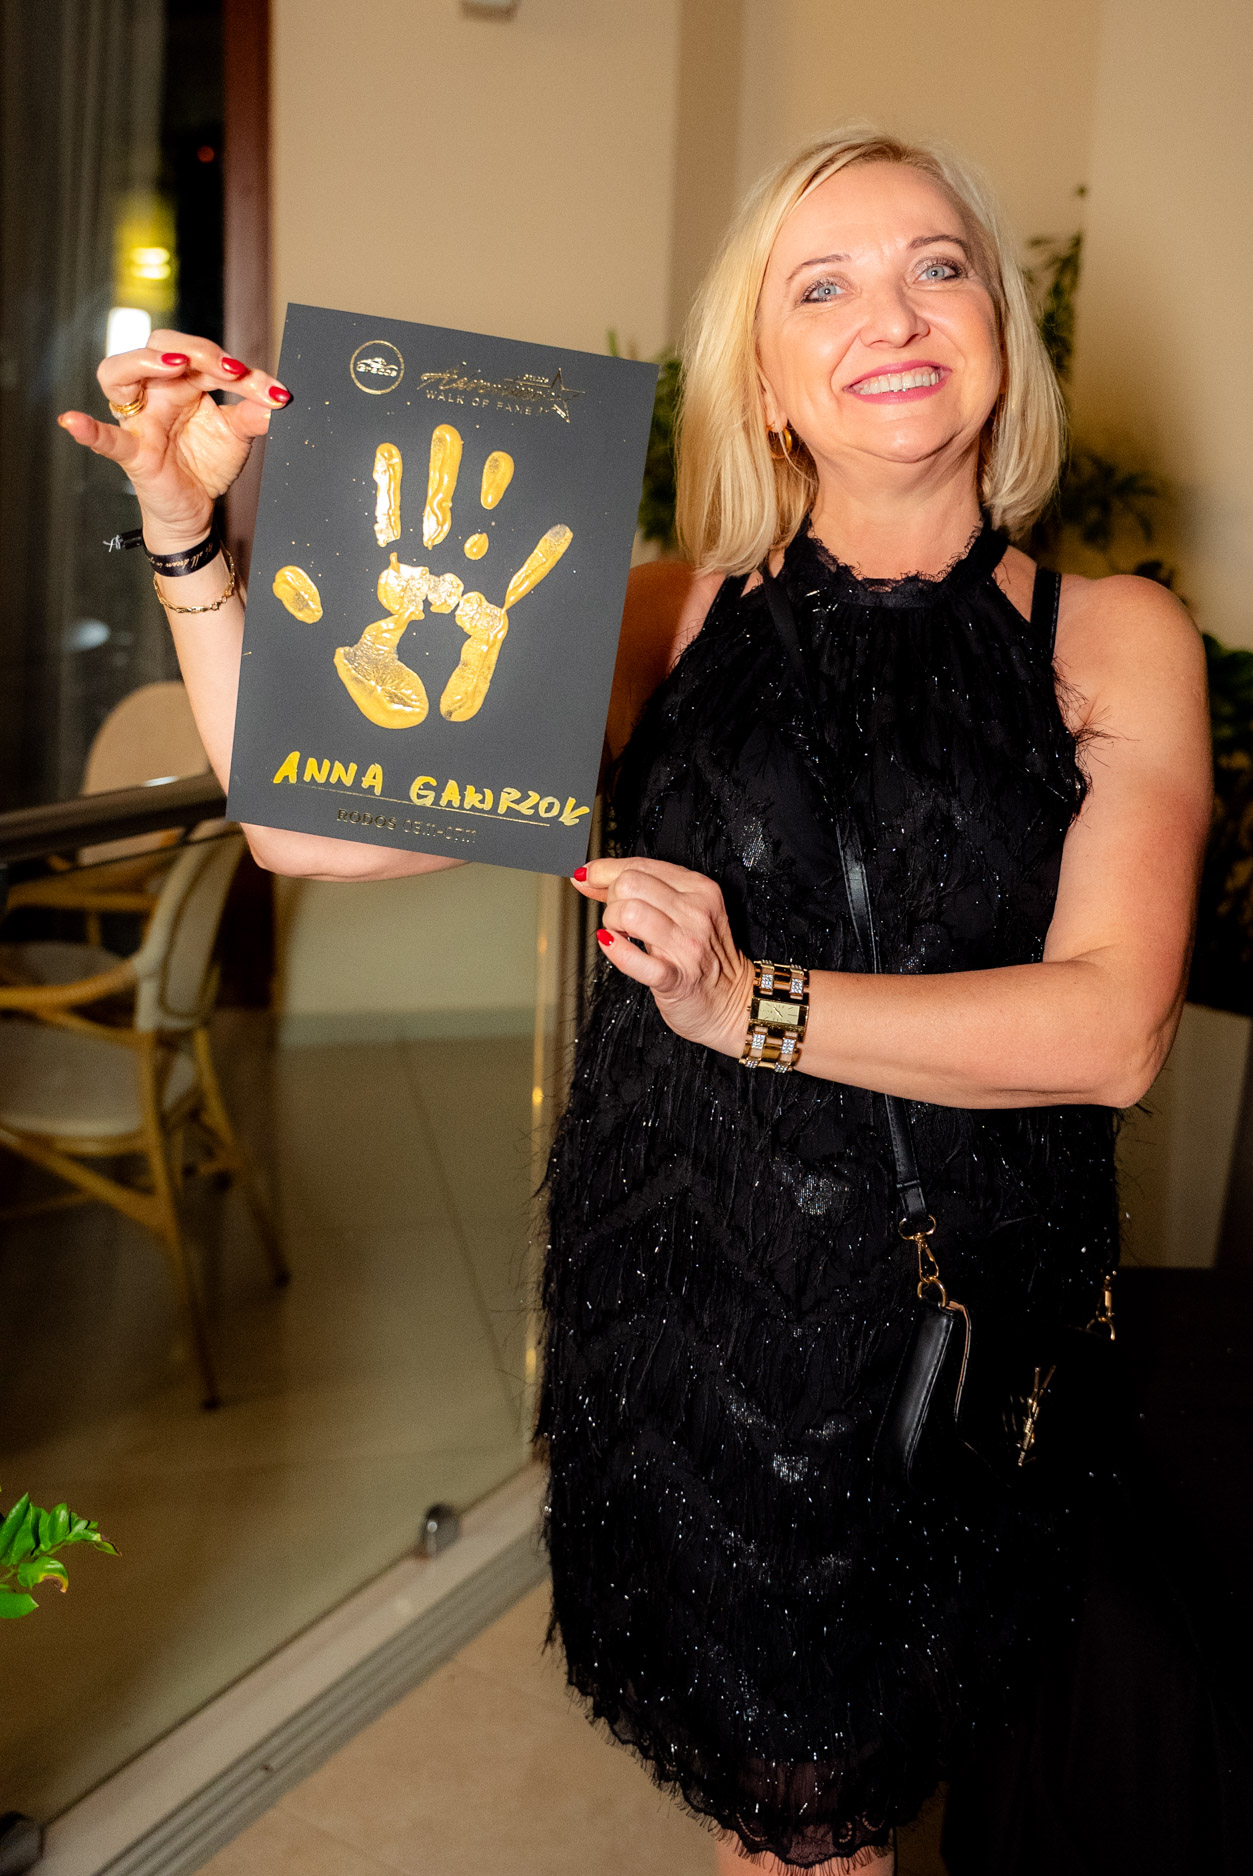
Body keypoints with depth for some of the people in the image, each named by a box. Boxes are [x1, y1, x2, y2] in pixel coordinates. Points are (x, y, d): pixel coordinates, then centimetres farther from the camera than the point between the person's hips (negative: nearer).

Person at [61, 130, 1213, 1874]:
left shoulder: (1115, 638, -2)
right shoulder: (676, 623, -1)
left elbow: (1112, 1029, -15)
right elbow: (309, 819, -5)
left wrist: (753, 1001, -23)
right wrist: (185, 533, -12)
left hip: (956, 1335, 0)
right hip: (675, 1313, 1)